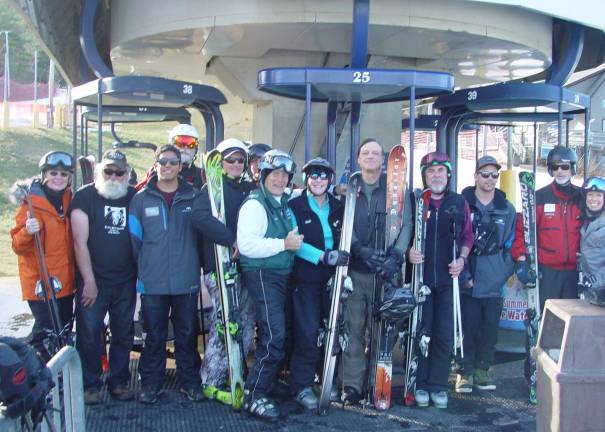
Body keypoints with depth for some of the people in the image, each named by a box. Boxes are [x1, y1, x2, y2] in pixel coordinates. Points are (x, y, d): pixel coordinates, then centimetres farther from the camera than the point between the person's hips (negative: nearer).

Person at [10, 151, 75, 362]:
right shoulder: (31, 203, -12)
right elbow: (18, 247, -14)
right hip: (41, 283, -7)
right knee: (46, 333, -11)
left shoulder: (69, 200, 7)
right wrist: (27, 232, -33)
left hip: (65, 281, 7)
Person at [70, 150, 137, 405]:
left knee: (124, 334, 10)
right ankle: (90, 385, 14)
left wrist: (141, 275, 3)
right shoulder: (85, 197, -4)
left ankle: (119, 381, 24)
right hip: (93, 281, -3)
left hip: (125, 281, 3)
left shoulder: (134, 198, 6)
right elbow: (80, 242, -8)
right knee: (90, 334, 0)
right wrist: (89, 281, -12)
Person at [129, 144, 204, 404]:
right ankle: (150, 383, 20)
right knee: (154, 336, 7)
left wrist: (197, 265, 8)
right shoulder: (141, 199, 2)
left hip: (186, 282, 1)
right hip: (152, 282, -1)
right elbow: (133, 239, 7)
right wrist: (141, 269, 6)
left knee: (187, 334, 9)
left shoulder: (193, 197, 4)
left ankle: (189, 381, 23)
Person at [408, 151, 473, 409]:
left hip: (448, 277, 1)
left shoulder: (459, 203, 8)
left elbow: (467, 236, 13)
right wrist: (408, 251, -13)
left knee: (445, 334, 2)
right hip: (419, 275, -1)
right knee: (421, 331, 3)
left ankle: (438, 385, 13)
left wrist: (462, 258, -3)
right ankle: (420, 384, 13)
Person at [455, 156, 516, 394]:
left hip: (494, 282, 3)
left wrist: (505, 273, 3)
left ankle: (482, 369, 21)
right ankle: (465, 371, 10)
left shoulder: (507, 209, 10)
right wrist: (464, 275, -8)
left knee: (490, 327, 7)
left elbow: (510, 245, 14)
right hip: (467, 281, -2)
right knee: (467, 327, -1)